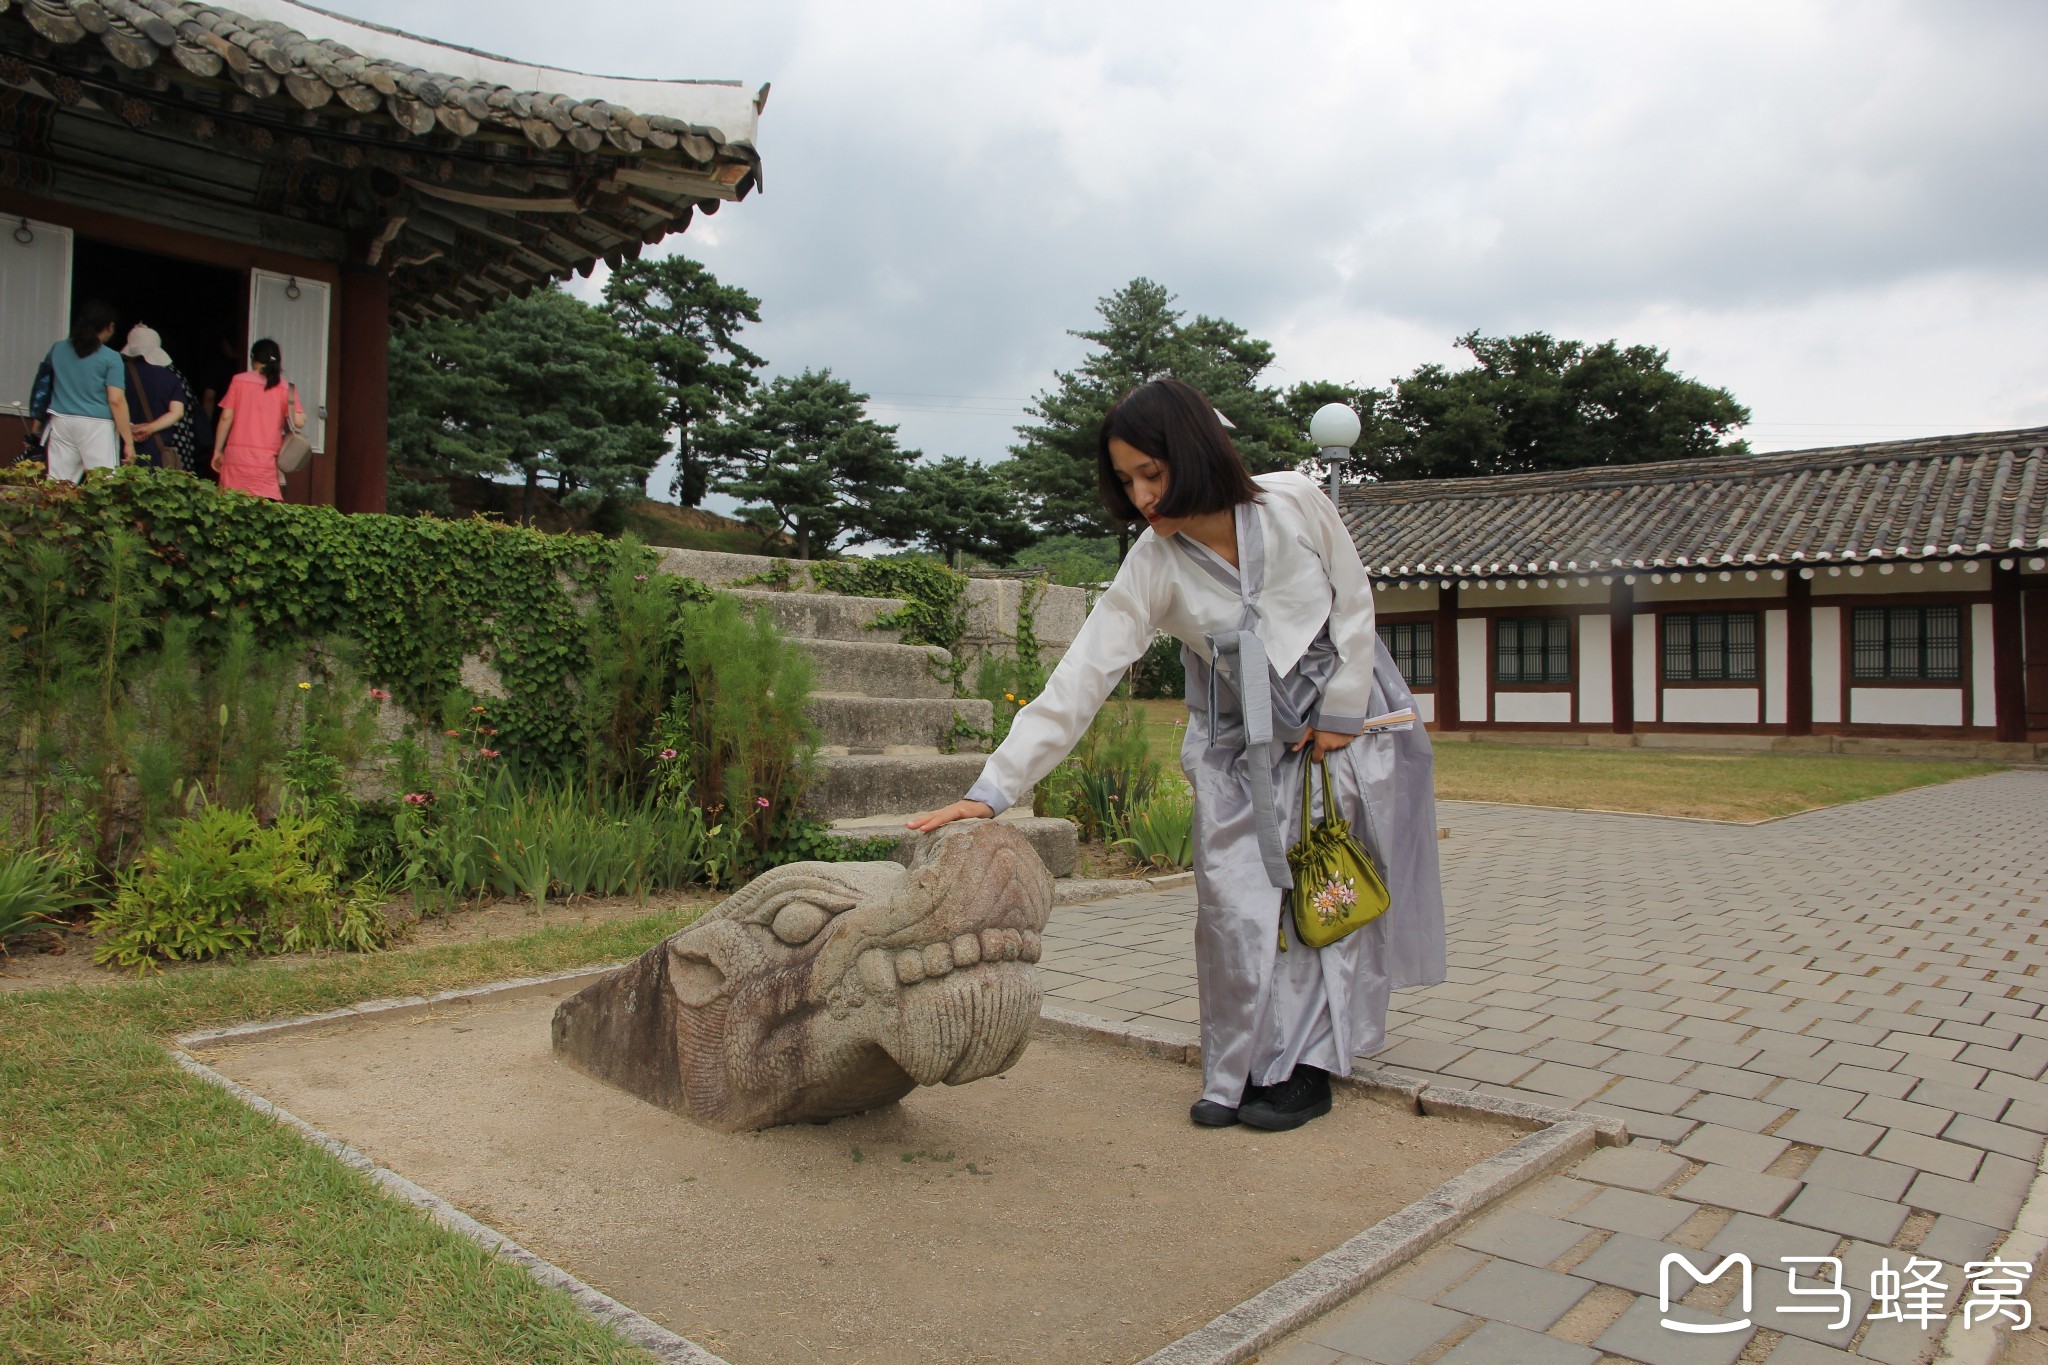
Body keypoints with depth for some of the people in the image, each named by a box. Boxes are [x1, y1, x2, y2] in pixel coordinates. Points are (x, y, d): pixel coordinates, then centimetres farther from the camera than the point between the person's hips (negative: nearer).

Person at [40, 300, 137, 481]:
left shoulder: (57, 349, 13)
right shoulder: (110, 358, -3)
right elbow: (116, 401, -10)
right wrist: (129, 441, -9)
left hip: (61, 423, 5)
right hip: (96, 426, -5)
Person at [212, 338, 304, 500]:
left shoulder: (239, 380, 5)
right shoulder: (286, 388, 2)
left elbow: (226, 417, 2)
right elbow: (298, 422, -6)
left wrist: (218, 450, 10)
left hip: (236, 456, 1)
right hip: (266, 461, -1)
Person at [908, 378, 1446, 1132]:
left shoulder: (1294, 504, -21)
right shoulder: (1153, 565, -20)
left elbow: (1354, 605, -6)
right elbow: (1080, 678, -25)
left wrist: (1340, 715, -9)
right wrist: (991, 789, -32)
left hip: (1342, 712, -1)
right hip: (1241, 743, 1)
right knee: (1235, 900, -7)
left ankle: (1307, 1069, 12)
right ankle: (1241, 1072, 9)